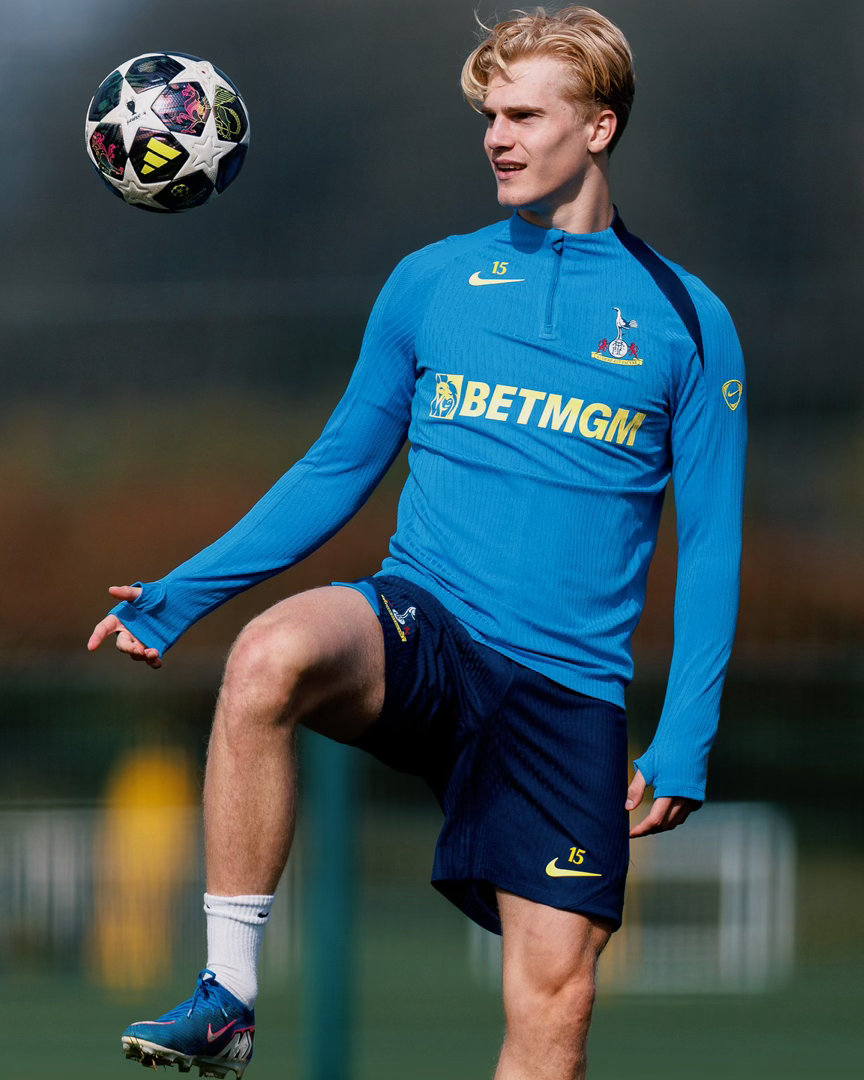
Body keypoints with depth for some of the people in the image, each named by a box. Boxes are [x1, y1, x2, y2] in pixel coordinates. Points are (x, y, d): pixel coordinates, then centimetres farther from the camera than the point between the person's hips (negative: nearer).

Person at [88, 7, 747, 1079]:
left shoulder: (683, 320, 6)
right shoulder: (431, 282, 11)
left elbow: (710, 548, 6)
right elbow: (338, 469, 18)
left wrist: (684, 744, -4)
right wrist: (179, 594, 9)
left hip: (567, 688, 0)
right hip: (416, 629, 1)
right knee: (270, 654, -34)